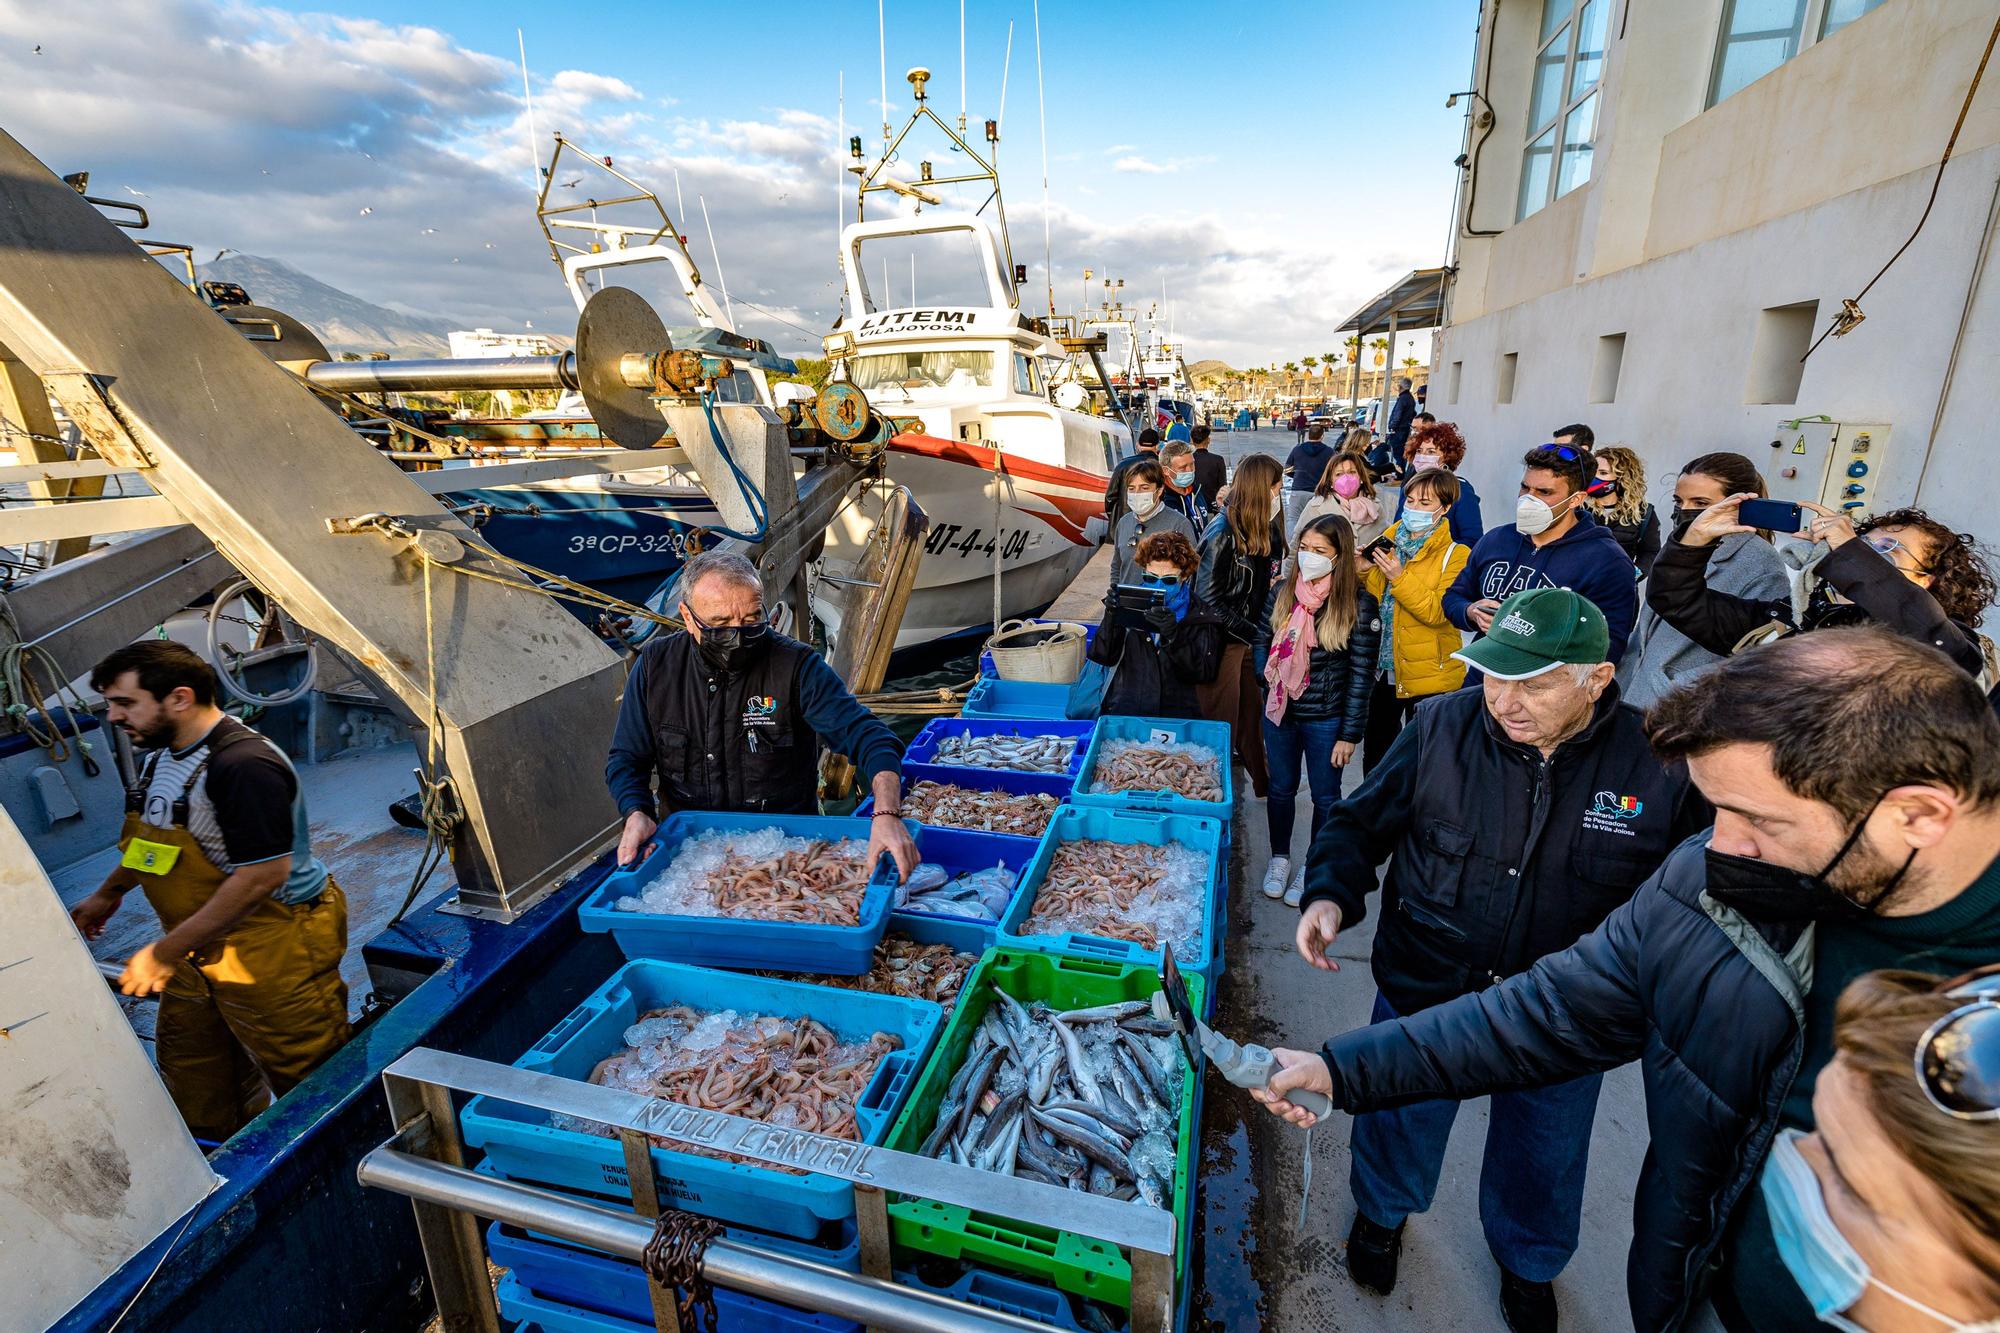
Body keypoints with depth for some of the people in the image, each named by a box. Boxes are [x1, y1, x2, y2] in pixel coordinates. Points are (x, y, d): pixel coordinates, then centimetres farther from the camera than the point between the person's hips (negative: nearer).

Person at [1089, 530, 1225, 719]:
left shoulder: (1202, 617, 4)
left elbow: (1203, 673, -6)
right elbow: (1103, 656, 2)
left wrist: (1174, 638, -21)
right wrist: (1111, 619, -15)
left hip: (1177, 717, 0)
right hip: (1123, 713, 0)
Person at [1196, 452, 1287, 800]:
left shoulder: (1266, 530, 3)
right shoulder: (1223, 533, -20)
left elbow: (1267, 584, 11)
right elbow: (1208, 599, -19)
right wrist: (1253, 633, -16)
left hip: (1250, 637, 7)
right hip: (1222, 641, -7)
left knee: (1255, 715, 16)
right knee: (1222, 721, 6)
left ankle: (1263, 782, 32)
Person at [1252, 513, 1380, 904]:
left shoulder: (1359, 603, -13)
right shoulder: (1283, 590, -2)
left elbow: (1361, 673, -12)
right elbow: (1262, 642, 10)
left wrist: (1350, 734, -12)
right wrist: (1270, 682, -3)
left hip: (1326, 719, -3)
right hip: (1279, 712, 3)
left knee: (1325, 796, 13)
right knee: (1281, 788, 17)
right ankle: (1279, 858, 37)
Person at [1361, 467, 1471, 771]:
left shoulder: (1456, 554, -9)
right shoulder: (1389, 540, 5)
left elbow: (1438, 612, -21)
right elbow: (1373, 599, 3)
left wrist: (1399, 577, -29)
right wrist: (1365, 571, -16)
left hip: (1427, 675, -5)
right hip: (1382, 668, 5)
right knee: (1375, 751, 18)